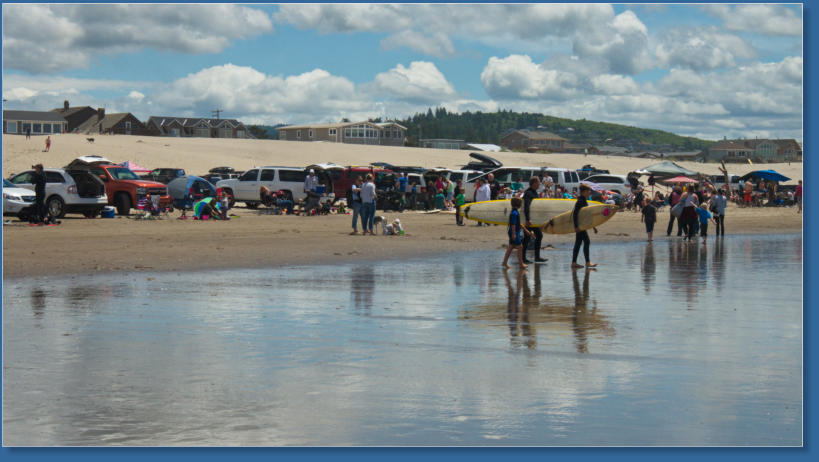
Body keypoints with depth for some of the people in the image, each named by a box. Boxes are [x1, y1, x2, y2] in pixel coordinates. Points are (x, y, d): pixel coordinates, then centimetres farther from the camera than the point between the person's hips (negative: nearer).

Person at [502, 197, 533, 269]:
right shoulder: (514, 213, -18)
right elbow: (513, 224, -22)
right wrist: (513, 234, -24)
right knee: (520, 247, -4)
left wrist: (526, 230, 26)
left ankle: (505, 262, 13)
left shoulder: (515, 212, 14)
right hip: (514, 233, -10)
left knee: (511, 247, 11)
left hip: (514, 233, 10)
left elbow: (518, 224, 23)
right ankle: (521, 263, 1)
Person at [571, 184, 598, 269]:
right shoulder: (580, 201, -15)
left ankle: (574, 263, 10)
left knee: (578, 243, 9)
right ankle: (588, 262, -9)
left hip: (582, 225, 10)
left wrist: (593, 226, 24)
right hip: (580, 225, -10)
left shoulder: (584, 201, 16)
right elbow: (575, 213, -22)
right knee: (586, 242, -10)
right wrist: (576, 226, -28)